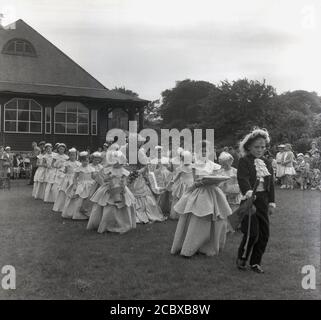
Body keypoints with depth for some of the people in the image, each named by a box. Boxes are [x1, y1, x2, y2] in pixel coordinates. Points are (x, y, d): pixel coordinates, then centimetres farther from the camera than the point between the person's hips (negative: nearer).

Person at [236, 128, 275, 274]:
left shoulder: (267, 163, 14)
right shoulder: (244, 161, -5)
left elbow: (271, 183, 15)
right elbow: (242, 178, -21)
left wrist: (271, 202, 9)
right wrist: (248, 191, -39)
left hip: (263, 201, 6)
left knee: (264, 233, 6)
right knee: (252, 233, -9)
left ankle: (255, 262, 22)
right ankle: (241, 259, 16)